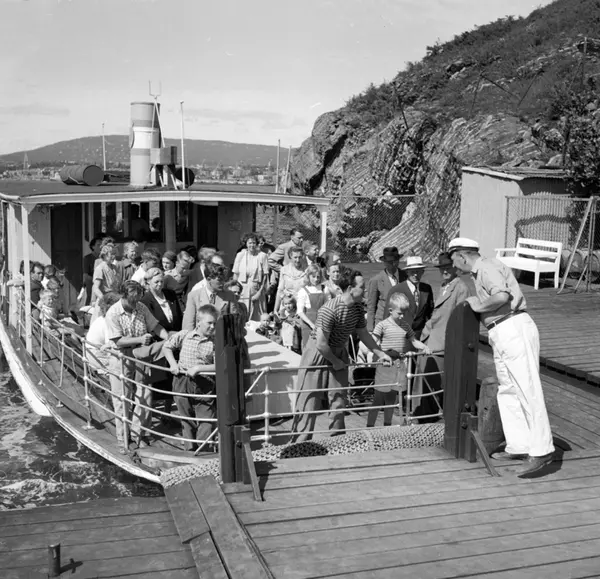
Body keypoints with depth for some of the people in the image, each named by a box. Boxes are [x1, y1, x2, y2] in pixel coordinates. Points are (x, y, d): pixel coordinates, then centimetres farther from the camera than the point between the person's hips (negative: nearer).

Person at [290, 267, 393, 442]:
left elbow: (364, 334, 10)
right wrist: (335, 361, -14)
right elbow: (321, 344, -27)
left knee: (339, 400, 10)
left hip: (339, 355, 7)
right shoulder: (329, 310, -29)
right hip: (318, 355, -7)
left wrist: (381, 354, 8)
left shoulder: (358, 308, -5)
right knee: (309, 401, -2)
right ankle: (300, 443, 7)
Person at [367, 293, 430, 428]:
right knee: (378, 400, -2)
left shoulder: (405, 325, 10)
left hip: (400, 365, 5)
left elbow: (414, 341, 16)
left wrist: (424, 347, -2)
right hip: (385, 365, -5)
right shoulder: (382, 325, -7)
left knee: (391, 399, 16)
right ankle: (369, 426, 6)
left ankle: (387, 425, 28)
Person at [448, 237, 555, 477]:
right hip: (501, 335, 11)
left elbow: (502, 296, -26)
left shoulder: (487, 267, -9)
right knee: (507, 392, 13)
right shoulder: (479, 273, 22)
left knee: (528, 391, -10)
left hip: (515, 330, -11)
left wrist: (478, 305, -12)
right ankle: (518, 446, 18)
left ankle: (541, 450, -8)